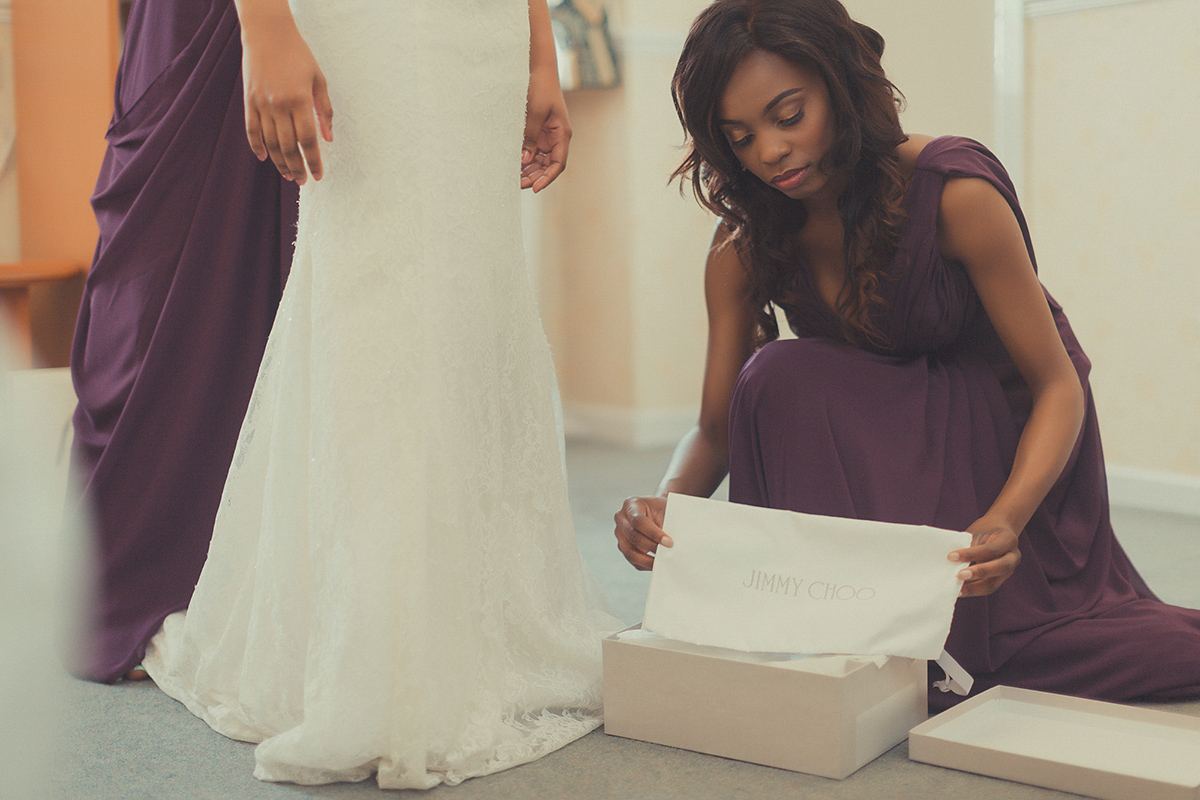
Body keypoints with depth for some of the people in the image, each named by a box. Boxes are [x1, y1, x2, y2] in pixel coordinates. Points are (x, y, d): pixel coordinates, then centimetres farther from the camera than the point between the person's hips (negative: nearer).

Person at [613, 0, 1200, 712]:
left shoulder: (955, 191, -27)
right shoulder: (746, 248, -14)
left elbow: (1057, 385, -23)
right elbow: (716, 427, -10)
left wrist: (1006, 520, -42)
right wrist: (666, 501, -33)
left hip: (1005, 420, -3)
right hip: (881, 435, 4)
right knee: (778, 379, -28)